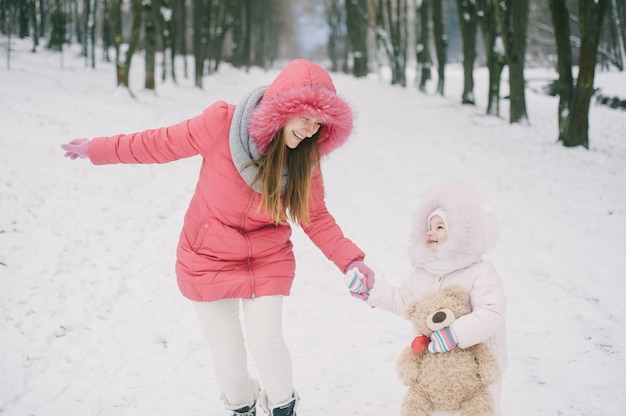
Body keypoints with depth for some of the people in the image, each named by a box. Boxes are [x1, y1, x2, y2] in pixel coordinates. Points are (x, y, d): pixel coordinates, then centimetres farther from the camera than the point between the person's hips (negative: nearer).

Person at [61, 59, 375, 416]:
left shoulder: (306, 157, -13)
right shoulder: (223, 123, -22)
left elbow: (316, 217, -5)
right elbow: (163, 143, -9)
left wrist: (350, 259, -19)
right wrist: (97, 149, -1)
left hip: (267, 262, 1)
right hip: (209, 261, 0)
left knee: (266, 341, -9)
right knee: (226, 350, 10)